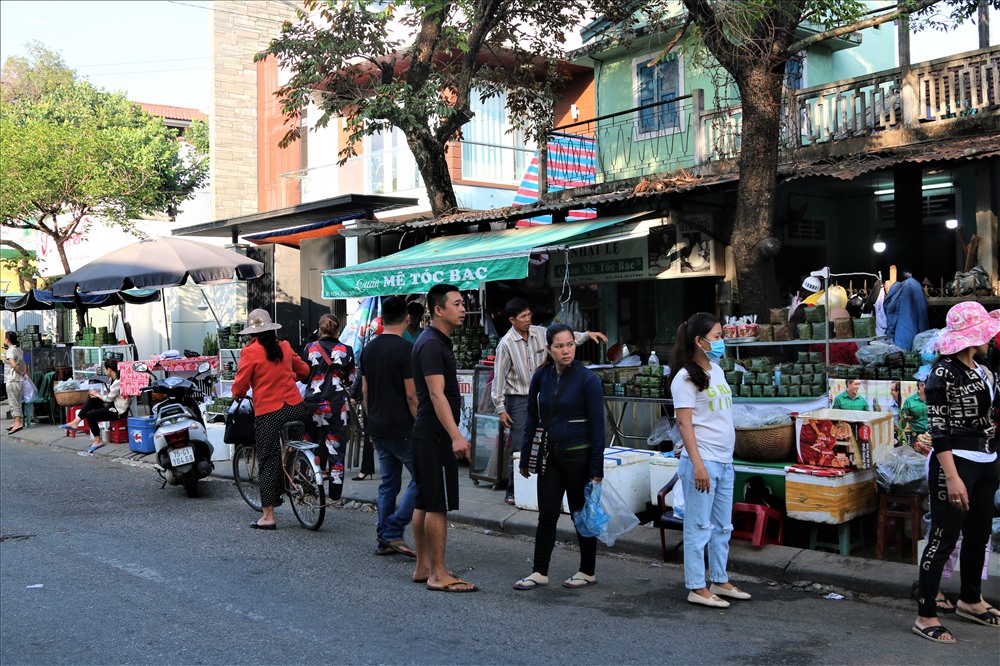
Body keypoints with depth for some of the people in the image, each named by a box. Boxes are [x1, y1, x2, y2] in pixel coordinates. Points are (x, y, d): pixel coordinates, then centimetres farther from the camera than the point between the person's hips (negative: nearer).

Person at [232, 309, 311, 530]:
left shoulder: (250, 352, -7)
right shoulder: (284, 347, 7)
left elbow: (239, 386, -6)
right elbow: (303, 370, 20)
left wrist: (238, 395, 16)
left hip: (268, 413, -4)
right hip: (295, 408, 4)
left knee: (267, 461, 3)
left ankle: (268, 516, 6)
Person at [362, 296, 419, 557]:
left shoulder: (369, 348, 8)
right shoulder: (406, 349, -14)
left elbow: (365, 391, 13)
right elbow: (411, 395, -16)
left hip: (378, 428, 8)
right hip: (402, 430, -8)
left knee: (388, 482, 14)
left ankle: (384, 540, 16)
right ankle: (394, 531, -3)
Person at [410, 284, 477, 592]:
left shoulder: (437, 341, 17)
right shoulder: (432, 344, -16)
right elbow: (437, 394, -23)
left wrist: (454, 434, 25)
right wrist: (456, 436, -28)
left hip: (426, 432, 11)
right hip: (436, 434, -11)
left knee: (424, 502, 13)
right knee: (438, 505, -6)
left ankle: (423, 567, 21)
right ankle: (438, 575, 0)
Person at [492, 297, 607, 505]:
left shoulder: (540, 333, 2)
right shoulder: (506, 344, -13)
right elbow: (499, 376, -11)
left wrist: (587, 334, 0)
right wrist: (501, 409, -12)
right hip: (519, 400, -5)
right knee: (519, 448, -4)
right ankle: (513, 492, 8)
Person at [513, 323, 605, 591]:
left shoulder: (587, 379, -10)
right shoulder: (541, 377, 3)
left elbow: (597, 425, -10)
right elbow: (532, 419, 10)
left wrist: (596, 468, -12)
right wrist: (525, 457, 9)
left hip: (578, 455, -4)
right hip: (549, 455, 4)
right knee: (547, 515, 6)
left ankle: (588, 572, 22)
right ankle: (539, 572, 15)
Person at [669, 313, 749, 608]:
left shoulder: (717, 371, 13)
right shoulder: (686, 378, -12)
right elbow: (684, 422, -16)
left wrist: (727, 459, 19)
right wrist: (698, 464, -21)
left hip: (724, 462, 9)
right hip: (702, 462, -9)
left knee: (722, 526, 15)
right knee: (699, 527, -2)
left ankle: (719, 581, 26)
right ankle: (697, 588, 6)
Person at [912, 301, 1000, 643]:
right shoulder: (944, 372, -14)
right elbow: (937, 427, -17)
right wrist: (952, 477, -21)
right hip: (955, 462, -8)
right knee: (944, 539, -4)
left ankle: (970, 600, 37)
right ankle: (925, 616, 5)